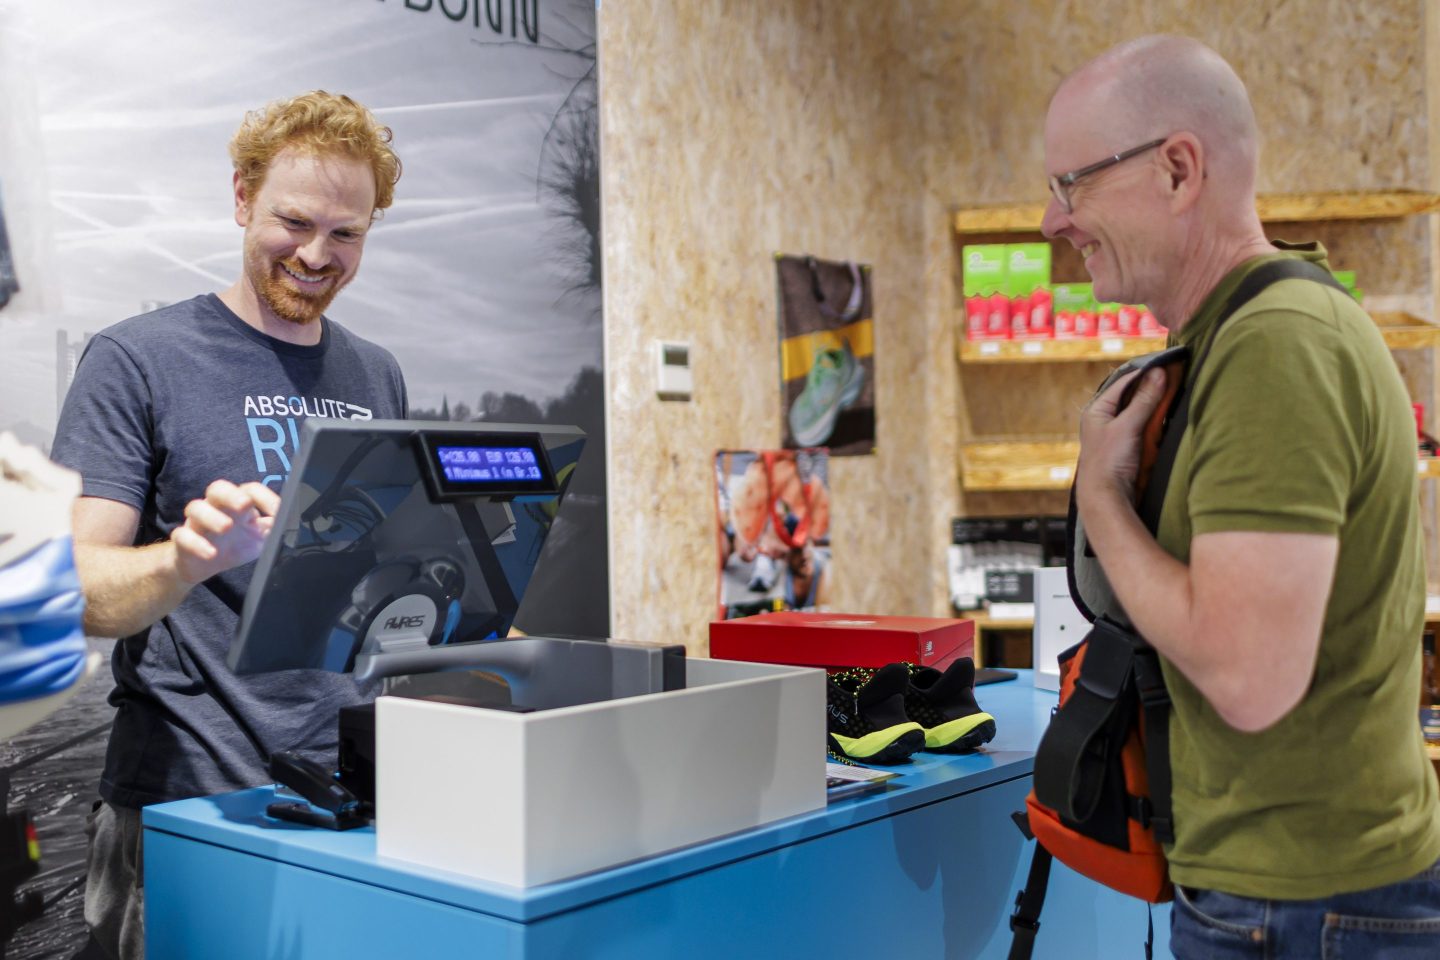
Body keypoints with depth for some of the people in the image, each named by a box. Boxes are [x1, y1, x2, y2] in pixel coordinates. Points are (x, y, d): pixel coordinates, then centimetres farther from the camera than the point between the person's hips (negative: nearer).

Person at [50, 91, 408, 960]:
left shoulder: (378, 377, 10)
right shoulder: (137, 359, -6)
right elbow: (78, 587, -13)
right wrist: (191, 557, -32)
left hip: (358, 789, 5)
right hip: (190, 804, -4)